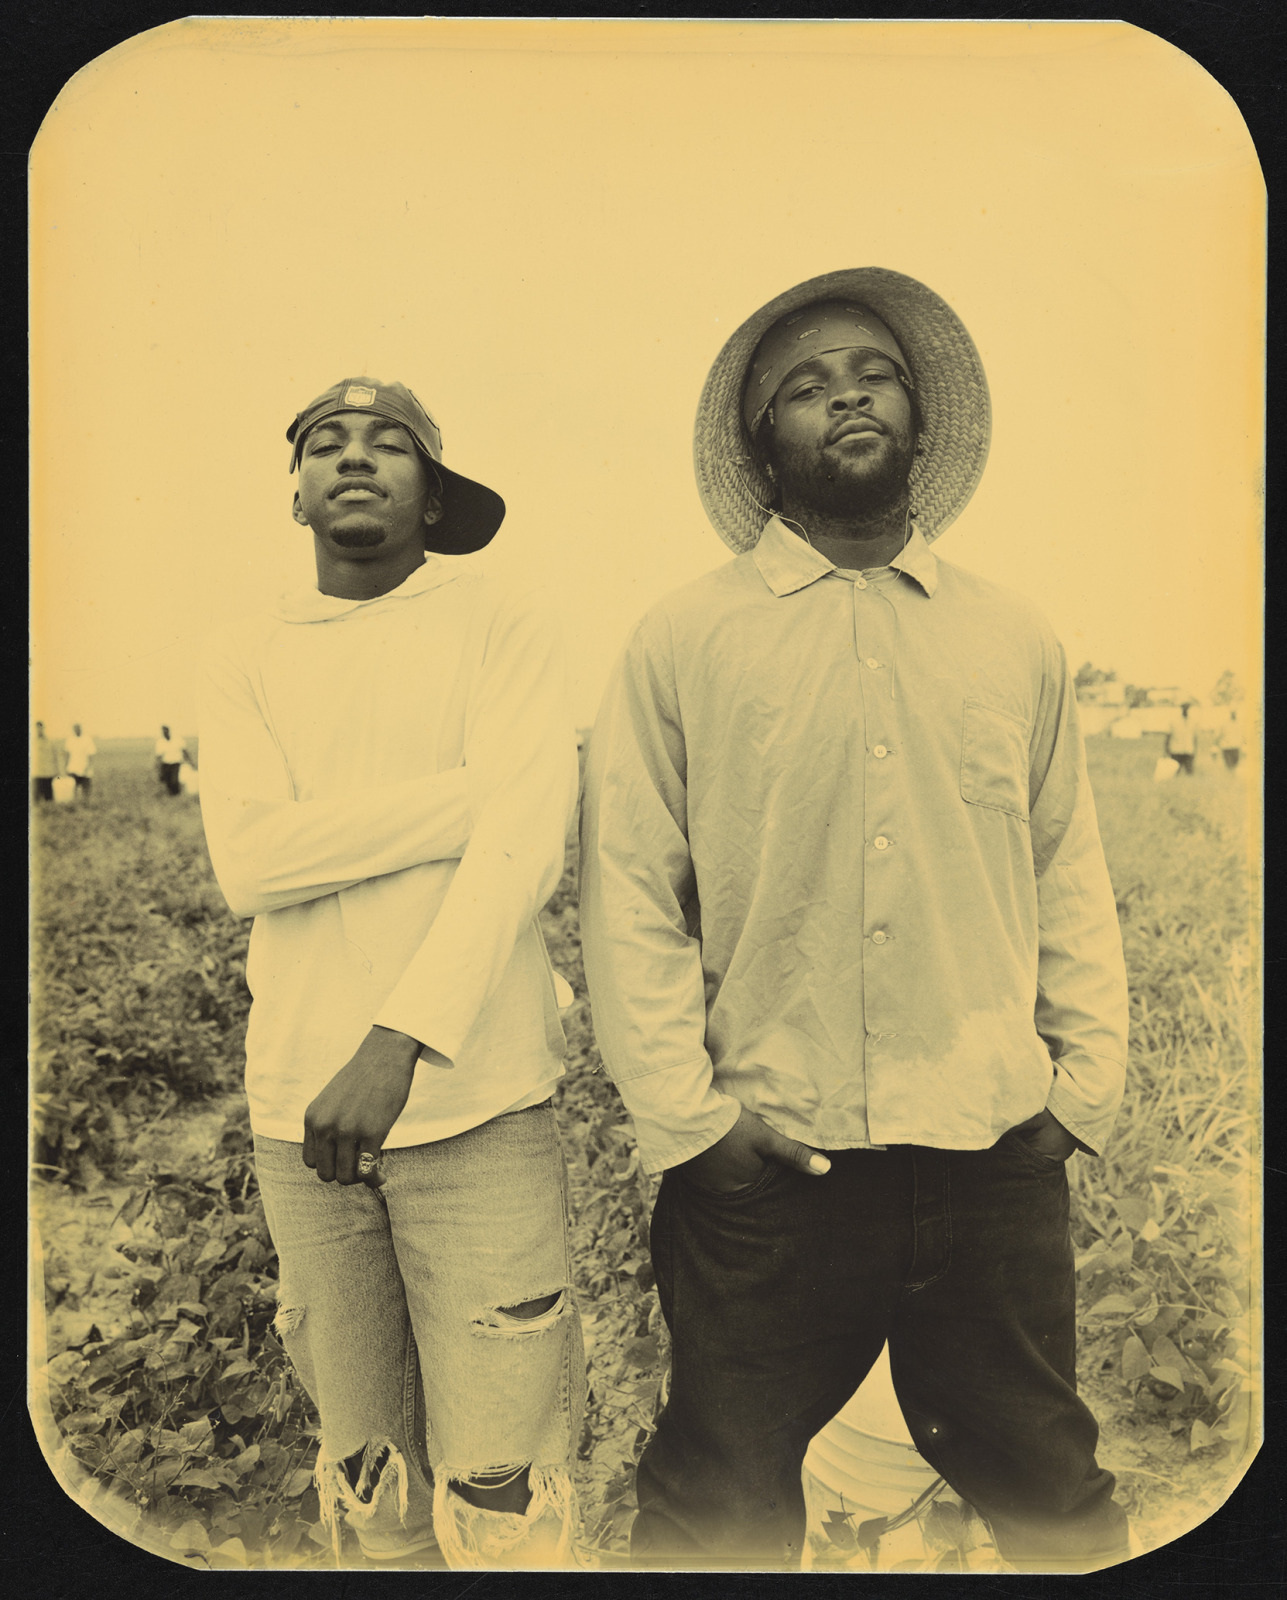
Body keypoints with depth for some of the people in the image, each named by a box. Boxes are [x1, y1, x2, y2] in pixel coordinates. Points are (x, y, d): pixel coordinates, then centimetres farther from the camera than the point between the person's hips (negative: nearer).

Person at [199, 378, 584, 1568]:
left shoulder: (501, 627, -1)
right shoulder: (247, 663, 8)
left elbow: (524, 848, -13)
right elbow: (250, 863, -7)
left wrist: (399, 1041, -24)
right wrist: (476, 792, -13)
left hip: (474, 1101, -3)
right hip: (299, 1110, 3)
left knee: (497, 1500, 2)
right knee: (368, 1479, 17)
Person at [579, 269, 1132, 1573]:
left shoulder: (1018, 642, 8)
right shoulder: (682, 642, -1)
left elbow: (1070, 877, 11)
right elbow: (629, 889, -3)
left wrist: (1089, 1080, 5)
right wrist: (683, 1114, -7)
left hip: (997, 1168, 3)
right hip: (765, 1172, -2)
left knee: (1051, 1496, 19)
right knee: (718, 1510, 15)